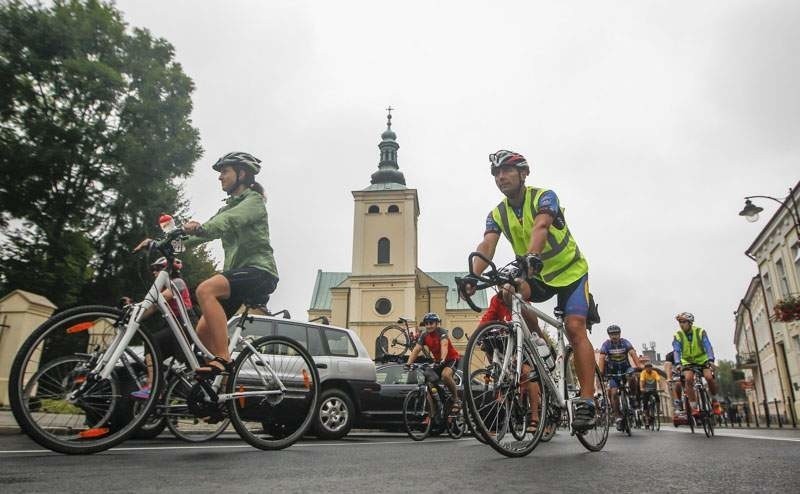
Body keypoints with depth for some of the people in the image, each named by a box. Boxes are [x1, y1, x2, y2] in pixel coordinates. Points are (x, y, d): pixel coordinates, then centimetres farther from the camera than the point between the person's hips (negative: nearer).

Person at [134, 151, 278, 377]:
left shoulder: (254, 200, 0)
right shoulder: (228, 207, 25)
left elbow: (231, 219, -23)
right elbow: (203, 231, 13)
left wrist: (201, 227, -41)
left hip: (259, 270, -8)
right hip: (237, 272, 8)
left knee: (205, 289, -31)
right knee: (203, 332, 0)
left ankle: (223, 359, -32)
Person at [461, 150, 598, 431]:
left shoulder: (544, 197, -18)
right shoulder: (497, 214, -5)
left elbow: (540, 227, -39)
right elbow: (487, 245, -22)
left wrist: (532, 256, -60)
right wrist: (473, 275, -41)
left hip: (570, 271, -4)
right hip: (536, 275, 4)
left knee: (575, 328, -20)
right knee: (509, 292, -28)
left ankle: (587, 402, -16)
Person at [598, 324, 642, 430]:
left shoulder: (625, 342, -13)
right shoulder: (606, 344, -14)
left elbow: (633, 354, -26)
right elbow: (602, 358, -23)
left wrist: (639, 366, -42)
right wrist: (601, 372, -36)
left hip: (625, 368, 0)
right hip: (613, 372, 0)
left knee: (631, 377, -35)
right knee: (613, 393, -14)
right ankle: (619, 417, -5)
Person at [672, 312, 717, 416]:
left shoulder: (700, 332, -14)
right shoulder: (678, 335, -12)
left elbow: (708, 346, -23)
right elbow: (677, 351, -19)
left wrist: (711, 360, -39)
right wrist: (678, 363, -36)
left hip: (702, 359, 0)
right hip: (688, 361, 0)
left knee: (709, 377, -24)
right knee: (688, 379, -25)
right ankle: (694, 408, -18)